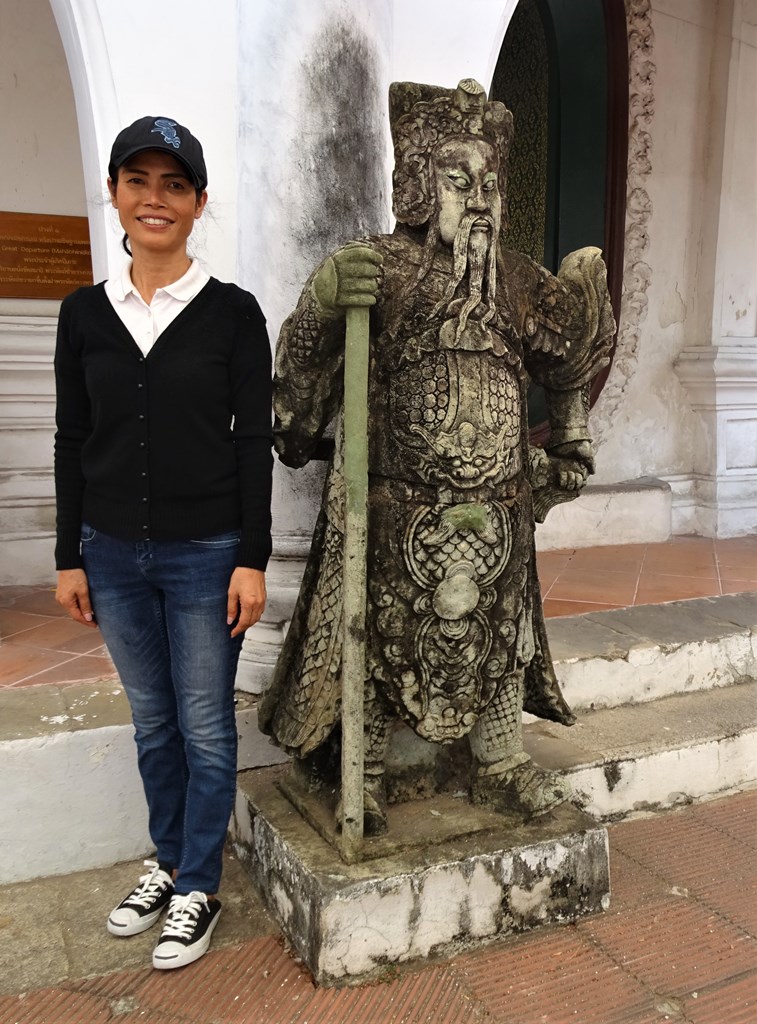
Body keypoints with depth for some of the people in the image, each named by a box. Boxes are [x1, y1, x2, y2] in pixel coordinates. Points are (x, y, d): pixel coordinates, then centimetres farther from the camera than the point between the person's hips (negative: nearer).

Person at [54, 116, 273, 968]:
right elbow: (73, 441, 6)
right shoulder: (84, 313, 4)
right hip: (113, 554, 4)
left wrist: (252, 560, -9)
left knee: (205, 727, 8)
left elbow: (254, 441, -6)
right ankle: (167, 863, 38)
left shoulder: (232, 312, -5)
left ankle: (198, 889, 27)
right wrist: (70, 557, 5)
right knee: (151, 721, 18)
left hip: (206, 554, -3)